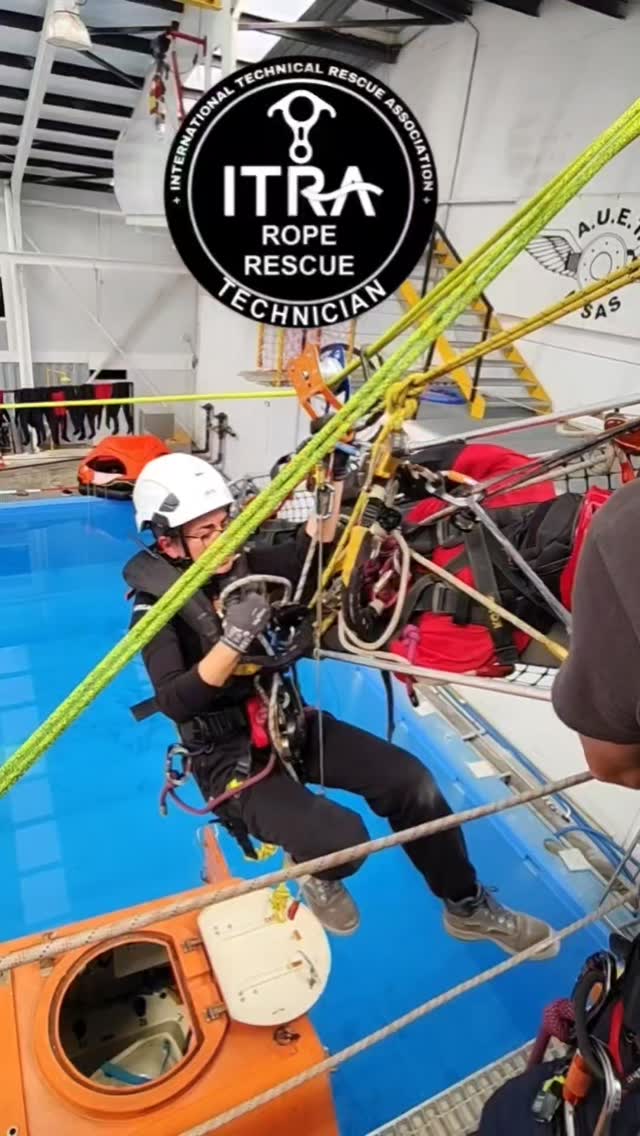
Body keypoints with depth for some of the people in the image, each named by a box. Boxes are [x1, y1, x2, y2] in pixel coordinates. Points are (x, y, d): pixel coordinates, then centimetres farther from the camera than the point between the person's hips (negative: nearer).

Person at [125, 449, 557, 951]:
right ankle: (315, 872, 13)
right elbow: (175, 702, -28)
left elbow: (312, 548, -1)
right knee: (341, 838, -27)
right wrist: (233, 639, -40)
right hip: (228, 755, -5)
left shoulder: (245, 566, -3)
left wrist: (332, 475, -12)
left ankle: (468, 907, 16)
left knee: (410, 779, -8)